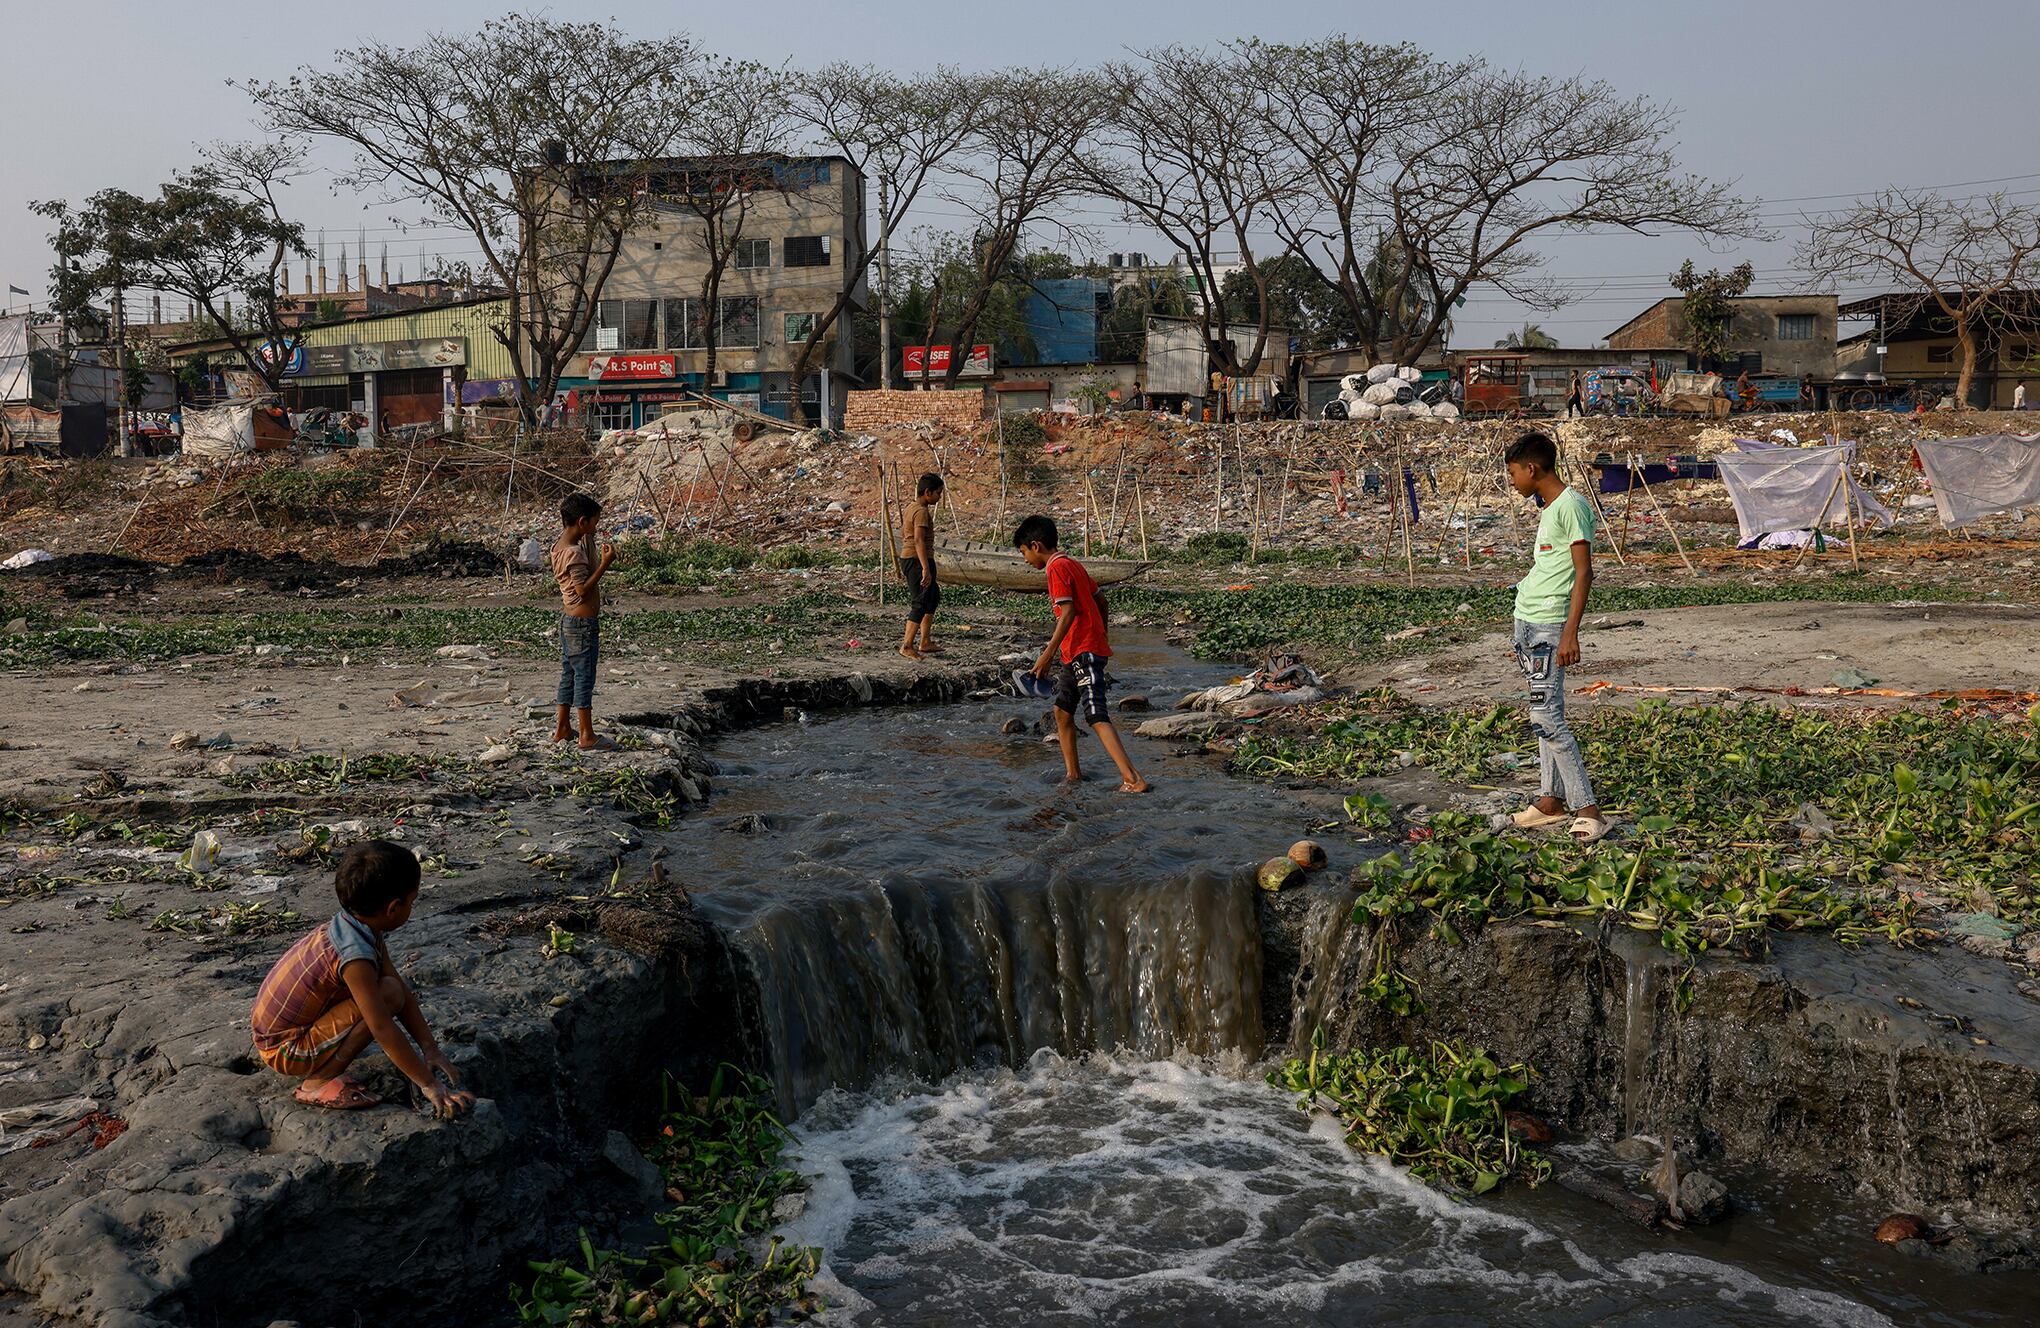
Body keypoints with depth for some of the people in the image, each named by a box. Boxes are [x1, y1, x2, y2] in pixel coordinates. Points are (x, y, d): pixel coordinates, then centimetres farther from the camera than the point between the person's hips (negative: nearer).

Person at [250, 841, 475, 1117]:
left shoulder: (355, 927, 0)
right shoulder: (356, 956, -29)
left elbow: (405, 992, 4)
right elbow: (383, 1029, -29)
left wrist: (430, 1049, 0)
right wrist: (428, 1085, -24)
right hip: (284, 1051, -9)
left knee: (396, 990, 10)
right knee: (388, 994, -22)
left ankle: (322, 1069, 9)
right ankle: (319, 1084, -12)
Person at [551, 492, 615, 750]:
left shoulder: (560, 547, 8)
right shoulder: (575, 553, -21)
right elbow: (583, 590, -22)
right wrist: (604, 564, -22)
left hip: (568, 620, 10)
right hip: (583, 624, -10)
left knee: (569, 675, 16)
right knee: (584, 678, -3)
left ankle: (561, 729, 23)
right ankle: (587, 736, 2)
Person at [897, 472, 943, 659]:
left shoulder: (910, 508, 14)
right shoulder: (922, 512, -16)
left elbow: (903, 535, 22)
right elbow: (919, 540, -25)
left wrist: (904, 565, 28)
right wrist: (926, 568, -29)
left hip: (907, 558, 10)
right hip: (918, 560, -10)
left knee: (933, 596, 19)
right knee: (920, 603, -6)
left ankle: (925, 642, 21)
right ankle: (907, 646, -6)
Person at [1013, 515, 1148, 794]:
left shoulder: (1056, 568, -12)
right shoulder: (1072, 564, 16)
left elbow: (1068, 613, -20)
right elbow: (1100, 600, 21)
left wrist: (1048, 653, -21)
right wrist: (1102, 636, 29)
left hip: (1084, 652, -10)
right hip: (1077, 653, 10)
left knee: (1096, 717, -14)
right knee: (1062, 710, 16)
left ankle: (1133, 779, -20)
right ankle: (1072, 773, 22)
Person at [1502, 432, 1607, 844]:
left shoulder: (1571, 505, -13)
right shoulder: (1549, 507, 16)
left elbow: (1584, 573, -18)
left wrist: (1570, 633, -23)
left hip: (1548, 625, -10)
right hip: (1527, 622, 10)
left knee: (1546, 717, -12)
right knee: (1544, 714, 12)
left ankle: (1587, 810, -9)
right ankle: (1551, 799, 19)